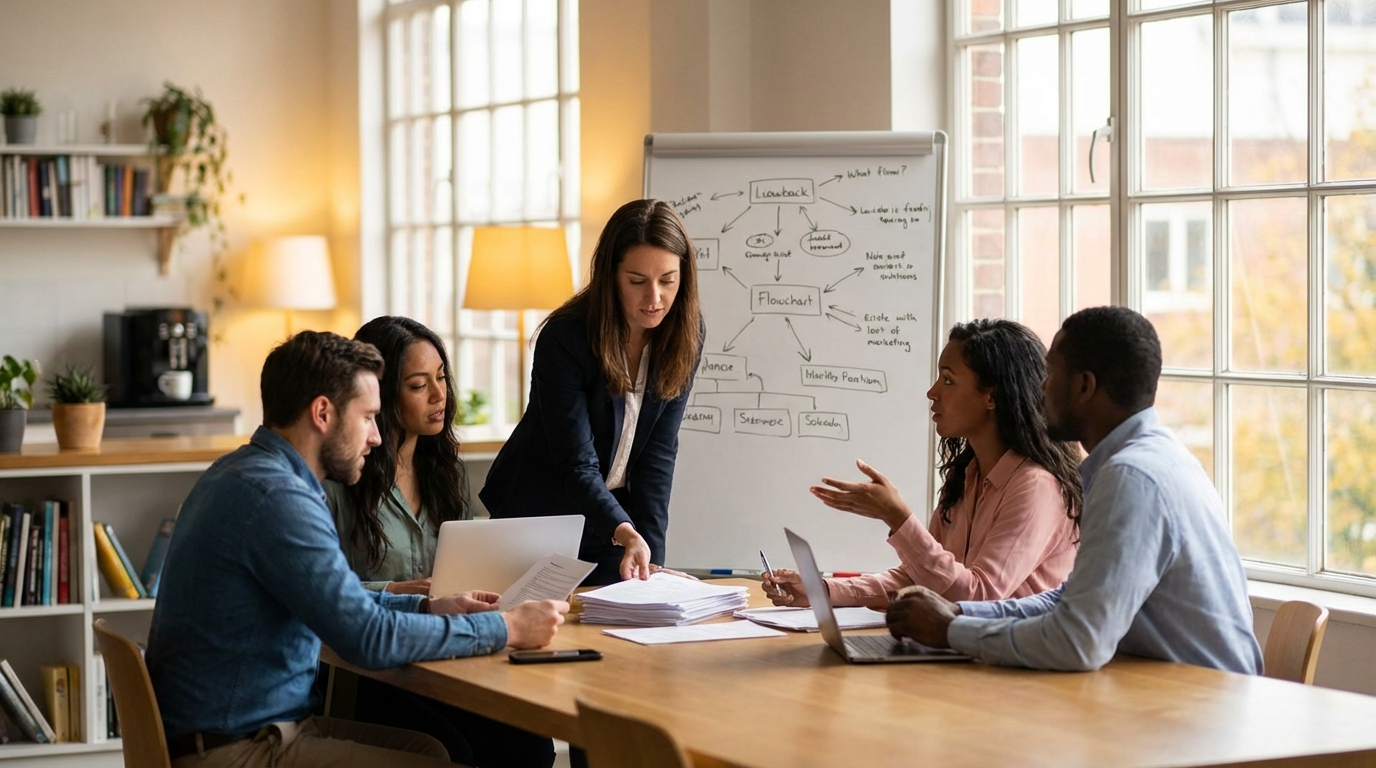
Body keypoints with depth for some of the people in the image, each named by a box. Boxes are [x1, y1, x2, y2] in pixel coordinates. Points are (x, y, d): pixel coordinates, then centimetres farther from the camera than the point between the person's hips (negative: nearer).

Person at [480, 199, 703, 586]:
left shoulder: (683, 334, -11)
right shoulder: (564, 339, -25)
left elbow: (658, 452, -10)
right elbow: (577, 465, -28)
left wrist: (651, 556, -17)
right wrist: (626, 535, -43)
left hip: (614, 512, 4)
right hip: (540, 514, -4)